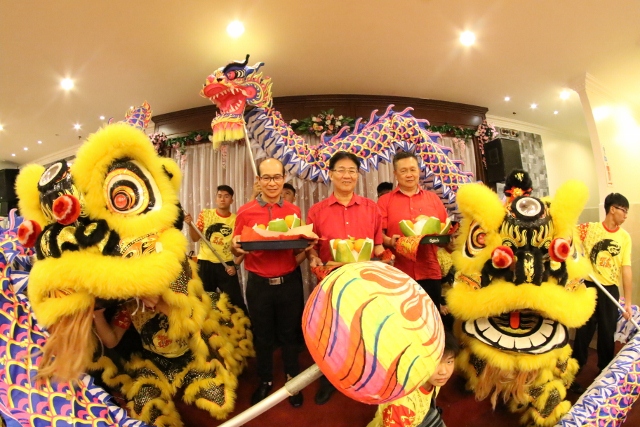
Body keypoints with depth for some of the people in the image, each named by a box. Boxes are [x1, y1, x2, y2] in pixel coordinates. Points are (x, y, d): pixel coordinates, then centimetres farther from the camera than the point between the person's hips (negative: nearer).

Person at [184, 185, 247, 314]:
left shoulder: (236, 220, 0)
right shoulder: (205, 214, 2)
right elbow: (195, 238, 1)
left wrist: (235, 265, -8)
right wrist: (190, 224, -15)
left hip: (226, 265, 0)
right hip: (205, 263, 1)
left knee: (236, 301, 1)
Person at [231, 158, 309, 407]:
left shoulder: (293, 211, 1)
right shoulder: (245, 212, -4)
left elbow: (301, 250, 7)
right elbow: (237, 251, 2)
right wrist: (236, 248, -20)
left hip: (289, 282, 1)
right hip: (259, 284, 0)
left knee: (290, 334, 15)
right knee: (262, 337, 16)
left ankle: (293, 381, 36)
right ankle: (265, 381, 38)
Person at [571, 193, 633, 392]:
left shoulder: (625, 237, 0)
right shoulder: (590, 228, -7)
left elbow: (626, 269, -3)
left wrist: (628, 302, -5)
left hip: (611, 290, 3)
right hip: (590, 287, -3)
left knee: (607, 333, 13)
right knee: (584, 331, 4)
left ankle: (605, 371, 33)